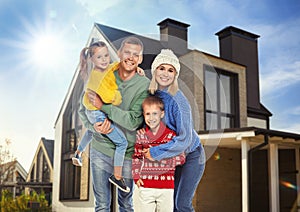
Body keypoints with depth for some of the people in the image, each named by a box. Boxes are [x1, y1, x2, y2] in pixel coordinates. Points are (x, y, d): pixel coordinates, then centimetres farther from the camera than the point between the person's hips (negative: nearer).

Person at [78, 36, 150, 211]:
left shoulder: (144, 85, -9)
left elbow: (133, 121, -19)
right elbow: (83, 110, 5)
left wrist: (103, 106, -22)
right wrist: (94, 126, -15)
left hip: (127, 153, -1)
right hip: (100, 150, 2)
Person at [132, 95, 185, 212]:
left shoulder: (171, 135, -5)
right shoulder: (141, 135, 3)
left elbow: (181, 158, -5)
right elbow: (136, 157, 14)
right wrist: (136, 177, 5)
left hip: (166, 186, -2)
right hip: (145, 186, 2)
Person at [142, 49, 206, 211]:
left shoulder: (178, 101, -27)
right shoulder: (153, 94, -7)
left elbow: (185, 140, -29)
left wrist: (156, 152, -27)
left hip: (191, 156, -6)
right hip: (172, 157, 6)